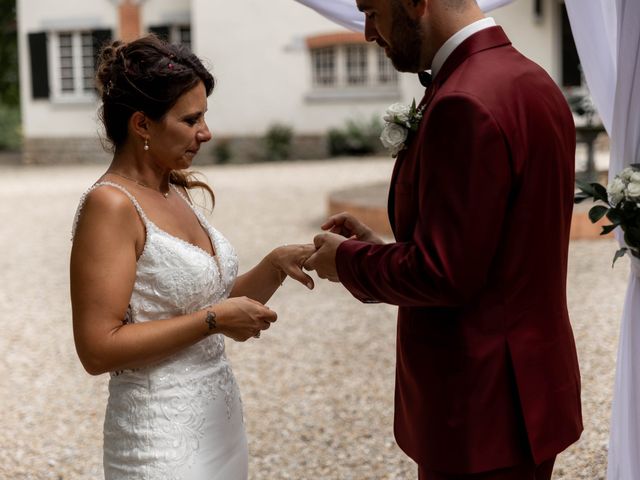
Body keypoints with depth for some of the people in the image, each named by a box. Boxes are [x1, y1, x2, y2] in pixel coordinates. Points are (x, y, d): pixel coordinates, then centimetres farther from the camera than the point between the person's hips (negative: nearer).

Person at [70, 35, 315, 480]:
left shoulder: (176, 193, 6)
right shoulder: (110, 205, -17)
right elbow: (98, 349, -21)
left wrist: (276, 265, -2)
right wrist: (213, 320, -18)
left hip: (219, 417, 8)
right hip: (161, 436, -8)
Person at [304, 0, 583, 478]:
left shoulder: (465, 104, -23)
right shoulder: (533, 81, 8)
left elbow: (444, 275, -24)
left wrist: (347, 259, -8)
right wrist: (385, 248, 7)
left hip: (481, 408, -9)